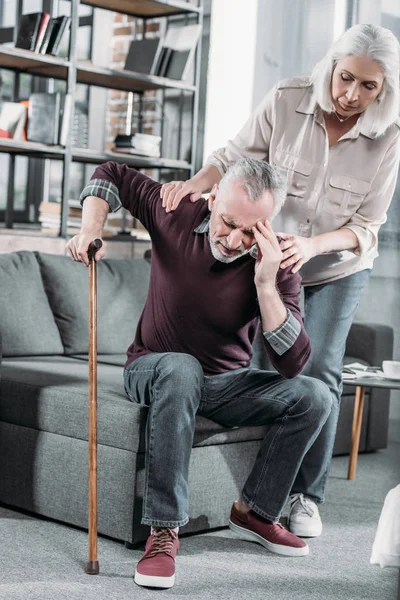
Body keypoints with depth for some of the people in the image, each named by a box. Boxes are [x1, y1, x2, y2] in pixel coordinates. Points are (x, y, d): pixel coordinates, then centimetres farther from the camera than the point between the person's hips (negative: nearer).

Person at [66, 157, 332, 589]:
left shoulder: (275, 266, -16)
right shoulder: (175, 214, -15)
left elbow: (292, 363, -26)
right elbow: (112, 174, 3)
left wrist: (265, 284, -35)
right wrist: (90, 230, -15)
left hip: (225, 383, 3)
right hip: (154, 370, -2)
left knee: (314, 396, -19)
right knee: (181, 368, -40)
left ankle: (254, 511, -2)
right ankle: (164, 531, -39)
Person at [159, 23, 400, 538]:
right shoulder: (287, 100, -21)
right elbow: (235, 157, -13)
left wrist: (310, 245, -37)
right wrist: (198, 182, -35)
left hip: (337, 268, 0)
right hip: (268, 254, 1)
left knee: (319, 373, -9)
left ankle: (306, 497, 4)